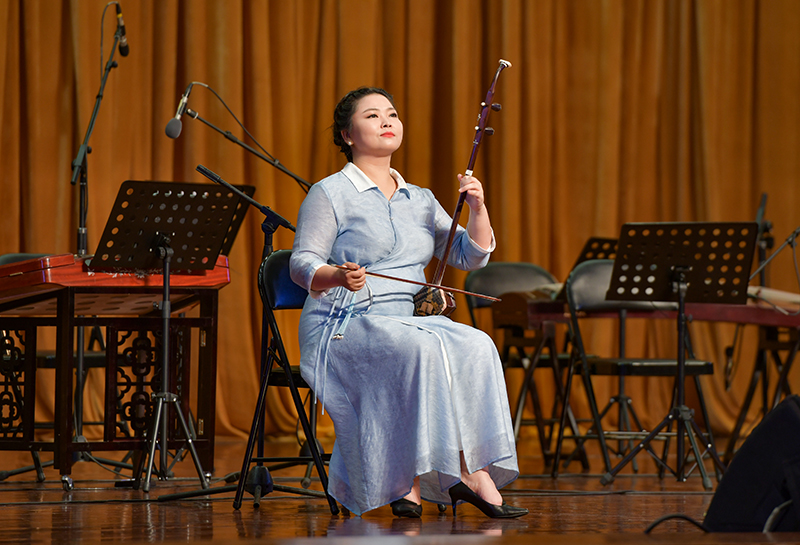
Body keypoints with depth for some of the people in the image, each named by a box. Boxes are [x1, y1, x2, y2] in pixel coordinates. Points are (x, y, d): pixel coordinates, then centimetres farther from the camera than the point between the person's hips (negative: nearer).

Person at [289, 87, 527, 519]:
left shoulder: (419, 200, 21)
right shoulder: (329, 194, 4)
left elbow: (471, 257, 16)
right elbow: (302, 264, -6)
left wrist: (478, 209, -2)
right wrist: (338, 277, -27)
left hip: (406, 322, 6)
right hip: (341, 328, -6)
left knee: (475, 346, -25)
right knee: (427, 350, -34)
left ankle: (409, 483, -31)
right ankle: (469, 474, -33)